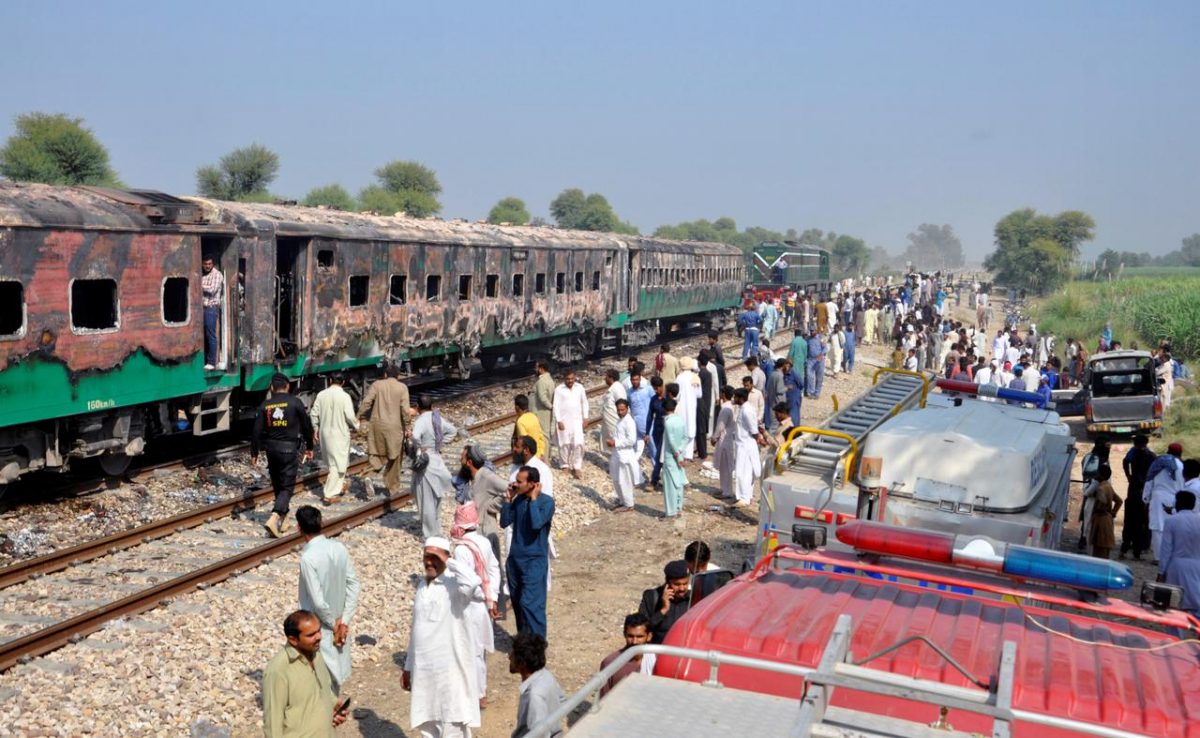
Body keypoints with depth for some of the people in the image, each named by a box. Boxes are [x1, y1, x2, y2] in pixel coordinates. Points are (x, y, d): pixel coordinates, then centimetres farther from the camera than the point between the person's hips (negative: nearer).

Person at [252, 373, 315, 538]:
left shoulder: (265, 405, 2)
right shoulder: (295, 402, -6)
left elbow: (257, 431, 0)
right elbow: (306, 425, -1)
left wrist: (254, 453, 8)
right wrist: (309, 447, 10)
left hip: (271, 448, 4)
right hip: (289, 448, -4)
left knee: (277, 484, 19)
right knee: (287, 486, -3)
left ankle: (283, 514, 33)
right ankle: (274, 518, -21)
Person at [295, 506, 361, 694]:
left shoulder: (308, 557, -23)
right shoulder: (339, 548, -4)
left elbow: (318, 601, -24)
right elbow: (354, 585, 0)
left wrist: (334, 623, -9)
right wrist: (343, 621, -1)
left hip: (319, 629, -6)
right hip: (338, 624, 6)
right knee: (336, 674, 21)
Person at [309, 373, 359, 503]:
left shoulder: (321, 395, -2)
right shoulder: (344, 396, -16)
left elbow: (314, 413, 3)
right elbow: (350, 416, -17)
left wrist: (315, 428, 17)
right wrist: (355, 426, 3)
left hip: (325, 432, 6)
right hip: (340, 433, -5)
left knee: (332, 460, 22)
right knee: (337, 464, 1)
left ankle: (339, 485, 38)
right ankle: (328, 494, -1)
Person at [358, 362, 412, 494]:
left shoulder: (376, 385, 2)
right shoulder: (402, 387, -1)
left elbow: (366, 402, -5)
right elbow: (405, 409, -7)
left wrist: (358, 418, 2)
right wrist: (407, 427, -2)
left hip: (377, 424, 1)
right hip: (395, 427, 0)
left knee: (376, 452, 13)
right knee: (394, 458, 11)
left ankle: (376, 465, -20)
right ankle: (393, 487, 18)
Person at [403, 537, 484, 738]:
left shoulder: (454, 585, -12)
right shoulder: (422, 585, 11)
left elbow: (475, 587, -38)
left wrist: (450, 562, -25)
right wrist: (408, 666, 20)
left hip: (450, 670, -7)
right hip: (423, 670, 7)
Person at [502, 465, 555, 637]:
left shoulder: (546, 502, -13)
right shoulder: (519, 500, 4)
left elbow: (536, 524, -27)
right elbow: (504, 522, 4)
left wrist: (533, 499, -19)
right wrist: (509, 499, -3)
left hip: (535, 560, -6)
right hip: (515, 558, 6)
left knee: (530, 603, -10)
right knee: (517, 601, 14)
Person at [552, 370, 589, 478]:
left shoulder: (580, 387, 3)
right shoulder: (559, 390, -6)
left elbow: (584, 402, 11)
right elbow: (556, 406, -7)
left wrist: (585, 417, 7)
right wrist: (559, 421, -12)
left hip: (577, 420, 2)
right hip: (564, 420, -2)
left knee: (578, 443, -6)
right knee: (565, 443, 6)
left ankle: (576, 467, 0)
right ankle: (564, 465, 23)